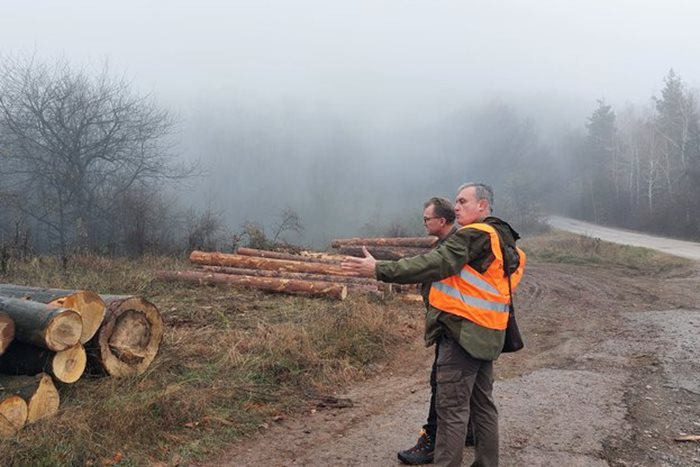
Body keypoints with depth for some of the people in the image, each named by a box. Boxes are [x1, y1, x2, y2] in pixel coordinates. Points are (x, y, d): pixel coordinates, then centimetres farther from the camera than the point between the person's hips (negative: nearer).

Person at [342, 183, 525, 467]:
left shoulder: (473, 235, -15)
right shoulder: (503, 239, 14)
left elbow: (435, 264, -25)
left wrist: (378, 270, -28)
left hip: (463, 331, -10)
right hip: (487, 334, 10)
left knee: (452, 406, -5)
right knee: (482, 403, 17)